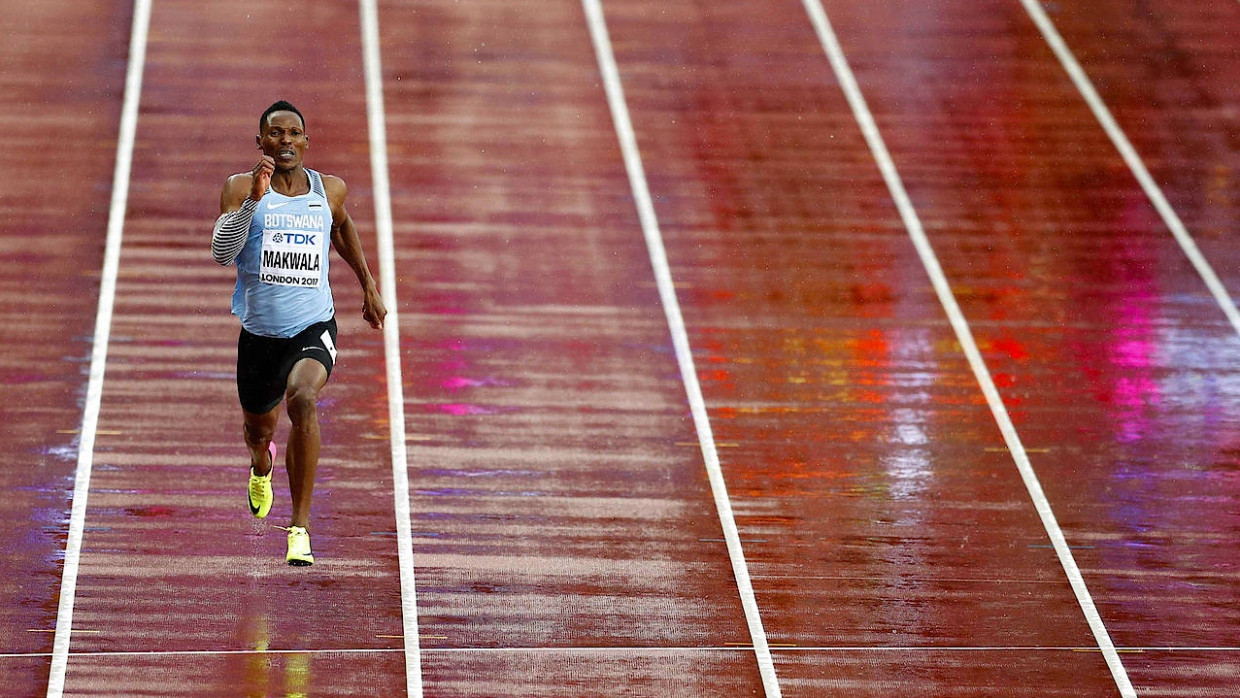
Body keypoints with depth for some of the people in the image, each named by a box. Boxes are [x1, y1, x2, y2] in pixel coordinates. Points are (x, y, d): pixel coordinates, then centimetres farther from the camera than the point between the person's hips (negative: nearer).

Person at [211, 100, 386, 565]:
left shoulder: (330, 190, 2)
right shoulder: (241, 188, -6)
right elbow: (221, 253, -20)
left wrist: (368, 285, 28)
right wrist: (253, 199, -30)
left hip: (313, 328, -1)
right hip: (259, 333, 1)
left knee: (303, 400, -31)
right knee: (259, 430, 18)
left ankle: (300, 526, -24)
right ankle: (262, 468, 61)